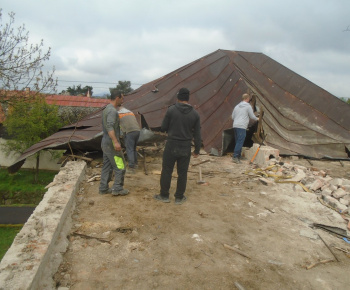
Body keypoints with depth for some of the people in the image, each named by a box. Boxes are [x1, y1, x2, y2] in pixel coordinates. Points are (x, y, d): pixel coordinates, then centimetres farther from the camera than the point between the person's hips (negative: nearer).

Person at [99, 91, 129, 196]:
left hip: (105, 143, 10)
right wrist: (115, 142, -38)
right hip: (111, 143, -10)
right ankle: (117, 189, 5)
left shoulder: (106, 109, 14)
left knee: (107, 166, 14)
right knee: (120, 166, -1)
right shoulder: (112, 110, -17)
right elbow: (109, 127, -30)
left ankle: (103, 188, 19)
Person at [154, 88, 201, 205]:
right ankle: (179, 197, 21)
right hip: (186, 148, 2)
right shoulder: (195, 114, -1)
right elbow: (197, 135, 2)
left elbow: (163, 128, -2)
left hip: (171, 145, -2)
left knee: (166, 171, 11)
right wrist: (197, 150, 11)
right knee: (182, 173, 11)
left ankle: (164, 195, 22)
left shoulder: (171, 110, -8)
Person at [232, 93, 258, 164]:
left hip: (235, 126, 8)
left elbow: (233, 117, 20)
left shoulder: (237, 106, 18)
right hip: (242, 127, -8)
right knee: (240, 142, -9)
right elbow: (252, 116, 2)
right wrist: (257, 119, 22)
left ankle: (238, 156, 17)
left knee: (237, 142, 13)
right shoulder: (248, 106, -1)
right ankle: (235, 157, -14)